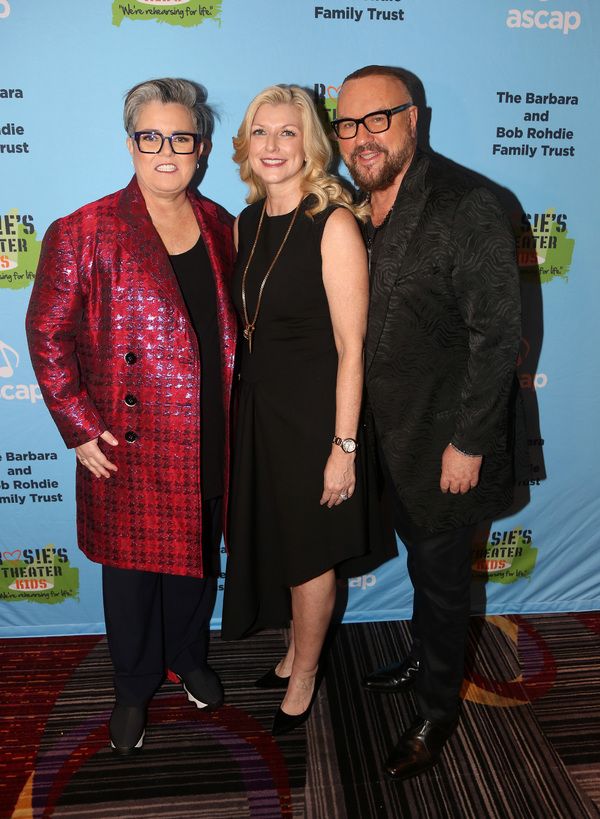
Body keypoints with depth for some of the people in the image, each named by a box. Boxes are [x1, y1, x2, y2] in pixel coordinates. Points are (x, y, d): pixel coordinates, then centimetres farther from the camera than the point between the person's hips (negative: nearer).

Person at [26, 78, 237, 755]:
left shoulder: (220, 228, 5)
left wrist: (234, 413, 7)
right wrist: (80, 428, -10)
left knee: (199, 558, 20)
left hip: (209, 445, 4)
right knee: (131, 568, 13)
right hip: (128, 449, -4)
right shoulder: (83, 234, -10)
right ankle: (134, 688, 38)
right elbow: (48, 337, -7)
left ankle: (189, 658, 48)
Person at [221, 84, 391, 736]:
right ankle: (296, 651, 44)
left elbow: (350, 347, -17)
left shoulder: (334, 224, -15)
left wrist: (343, 445, -17)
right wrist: (239, 406, 12)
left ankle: (303, 677, 35)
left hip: (312, 411, -6)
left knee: (308, 554, 10)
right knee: (271, 541, 19)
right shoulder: (245, 223, 6)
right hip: (257, 406, 7)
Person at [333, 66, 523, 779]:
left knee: (440, 575, 10)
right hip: (389, 433, 6)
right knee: (420, 557, 23)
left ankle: (436, 712, 32)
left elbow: (497, 336, -19)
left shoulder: (466, 207, -19)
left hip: (444, 439, -6)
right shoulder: (357, 209, 3)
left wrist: (467, 442, -17)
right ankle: (423, 662, 46)